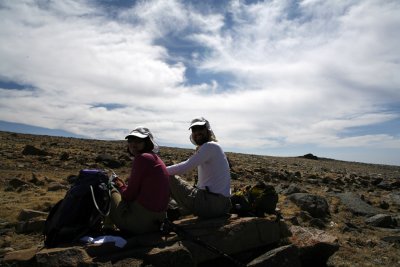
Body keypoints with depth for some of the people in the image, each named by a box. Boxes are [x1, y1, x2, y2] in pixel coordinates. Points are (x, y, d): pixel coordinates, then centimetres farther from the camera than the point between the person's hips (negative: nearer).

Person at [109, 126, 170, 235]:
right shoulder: (155, 157, 11)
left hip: (140, 221, -9)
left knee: (112, 191, 8)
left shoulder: (142, 158, -14)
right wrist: (122, 185, 11)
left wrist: (120, 186, 8)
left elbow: (129, 195, -11)